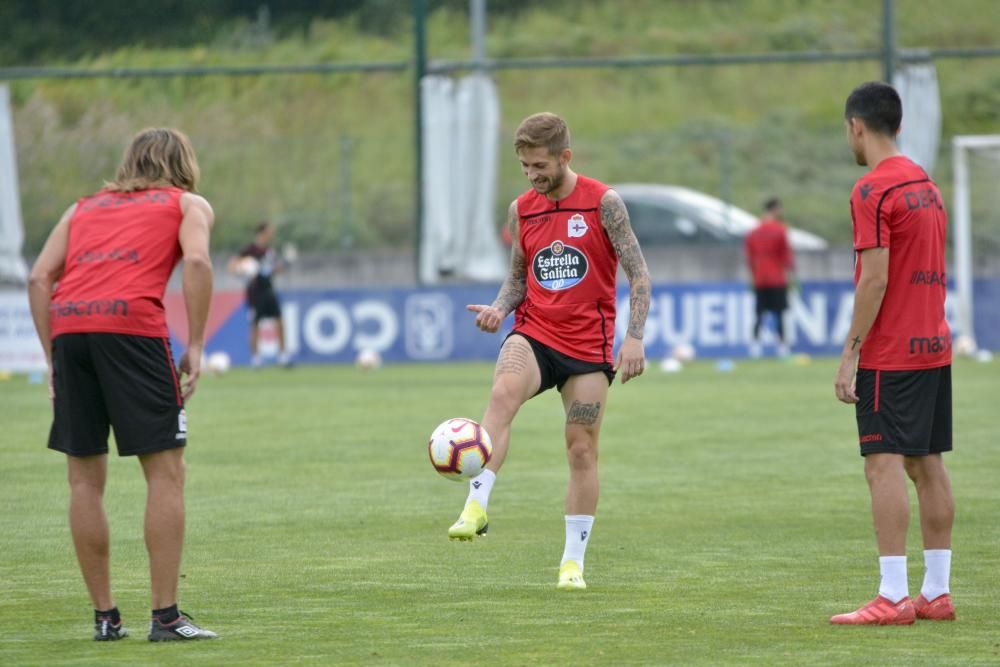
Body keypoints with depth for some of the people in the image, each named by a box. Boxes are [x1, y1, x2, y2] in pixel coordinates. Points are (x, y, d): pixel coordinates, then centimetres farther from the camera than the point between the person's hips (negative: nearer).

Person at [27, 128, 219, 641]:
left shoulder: (84, 207, 30)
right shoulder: (188, 204, 20)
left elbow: (39, 278, 16)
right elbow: (197, 262, -1)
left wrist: (52, 356, 17)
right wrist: (195, 347, 1)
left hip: (68, 326, 4)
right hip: (133, 324, -4)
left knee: (85, 480, 11)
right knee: (165, 473, 1)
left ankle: (105, 616, 13)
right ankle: (165, 617, -4)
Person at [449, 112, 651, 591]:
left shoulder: (603, 203, -5)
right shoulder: (521, 210, 7)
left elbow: (638, 273, -4)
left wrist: (634, 337, -13)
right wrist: (499, 308, -4)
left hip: (588, 346, -2)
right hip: (534, 334, 2)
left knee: (582, 449, 1)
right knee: (503, 392, -30)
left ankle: (573, 561, 12)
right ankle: (476, 507, -38)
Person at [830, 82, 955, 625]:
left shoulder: (873, 190, -13)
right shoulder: (925, 183, 14)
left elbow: (875, 280, -18)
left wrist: (850, 354, -14)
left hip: (890, 354, -9)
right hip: (934, 346, 9)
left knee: (885, 464, -10)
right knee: (927, 464, 10)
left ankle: (893, 597, -14)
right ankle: (936, 592, 12)